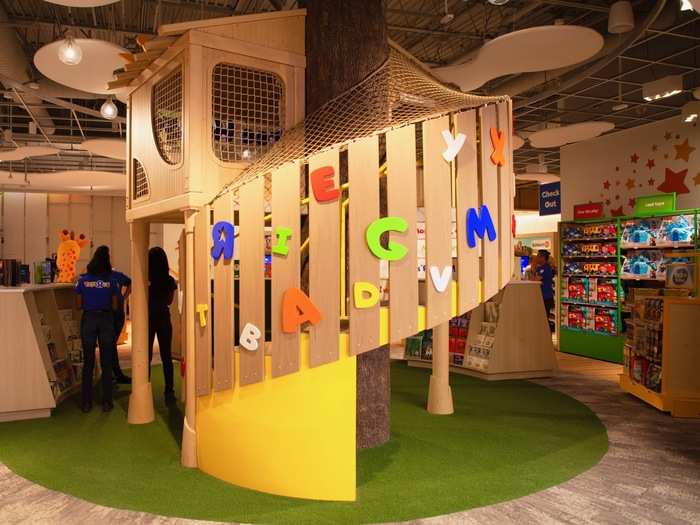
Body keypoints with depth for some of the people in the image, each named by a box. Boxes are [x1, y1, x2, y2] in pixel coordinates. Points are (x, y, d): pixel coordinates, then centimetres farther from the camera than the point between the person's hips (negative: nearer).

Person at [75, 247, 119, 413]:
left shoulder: (83, 280, -2)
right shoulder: (111, 281, -4)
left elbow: (78, 305, 0)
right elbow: (115, 306, -2)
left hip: (88, 319, 1)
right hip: (106, 319, 0)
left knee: (88, 362, 8)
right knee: (106, 363, 6)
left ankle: (86, 402, 11)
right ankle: (107, 402, 9)